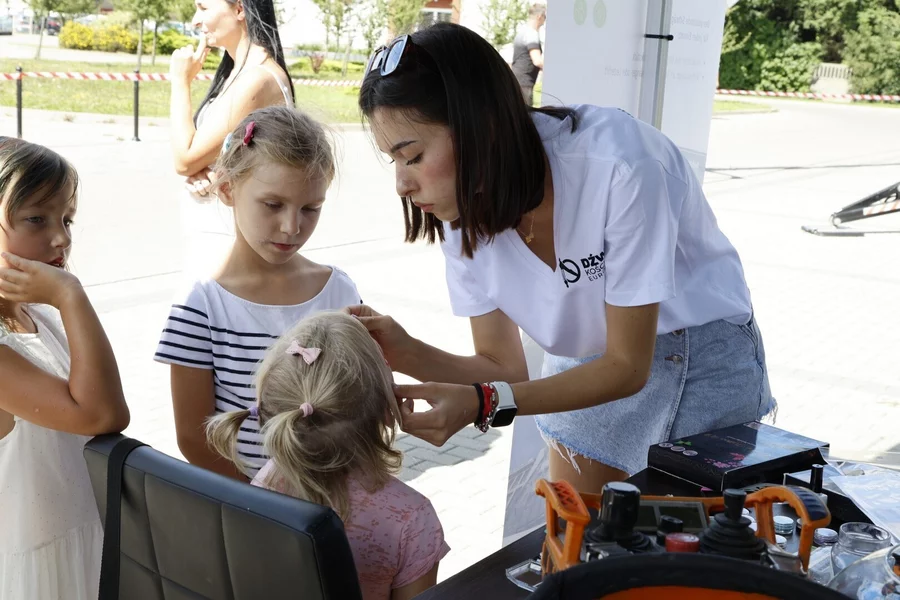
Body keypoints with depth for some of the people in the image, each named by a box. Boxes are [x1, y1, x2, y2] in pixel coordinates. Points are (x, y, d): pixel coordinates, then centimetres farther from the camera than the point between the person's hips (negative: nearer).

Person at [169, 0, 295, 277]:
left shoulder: (257, 77, -20)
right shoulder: (240, 71, 11)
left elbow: (185, 159, -17)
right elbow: (201, 156, 15)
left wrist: (181, 81, -8)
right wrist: (200, 172, -9)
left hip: (226, 237, -9)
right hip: (214, 232, 9)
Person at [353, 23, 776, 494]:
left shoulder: (618, 164, -34)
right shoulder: (462, 206, -16)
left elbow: (628, 367, -26)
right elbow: (504, 367, -8)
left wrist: (482, 403, -37)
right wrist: (405, 352, -26)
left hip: (702, 353, -4)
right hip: (589, 360, 4)